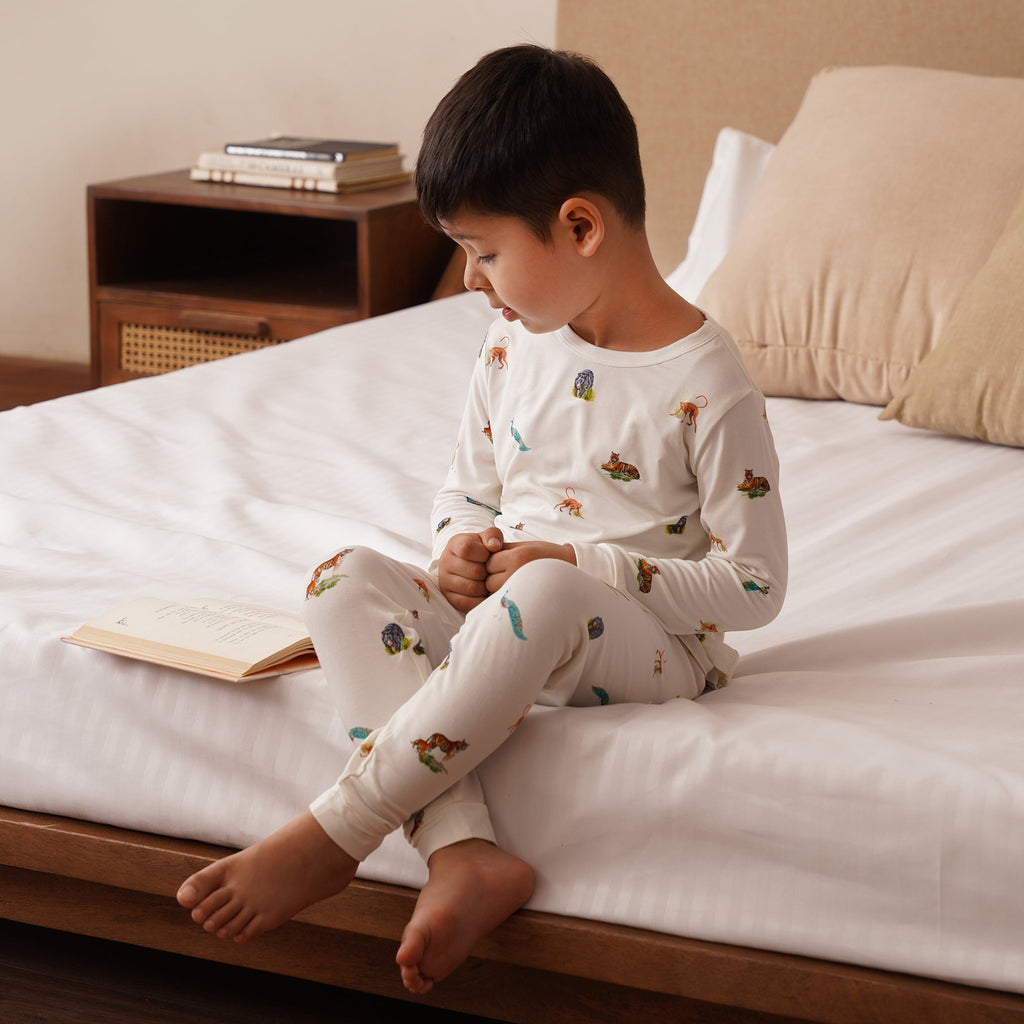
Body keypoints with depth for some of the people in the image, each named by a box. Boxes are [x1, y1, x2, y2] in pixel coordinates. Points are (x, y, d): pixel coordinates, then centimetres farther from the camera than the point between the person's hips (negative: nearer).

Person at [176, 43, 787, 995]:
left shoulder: (706, 384, -13)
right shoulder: (512, 344, 6)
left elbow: (753, 587, -12)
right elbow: (467, 489, 20)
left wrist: (579, 566, -18)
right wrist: (459, 549, -5)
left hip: (651, 648, -6)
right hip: (505, 622, 7)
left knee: (546, 597, -39)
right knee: (346, 579, -18)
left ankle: (331, 836, -33)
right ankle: (464, 852, -36)